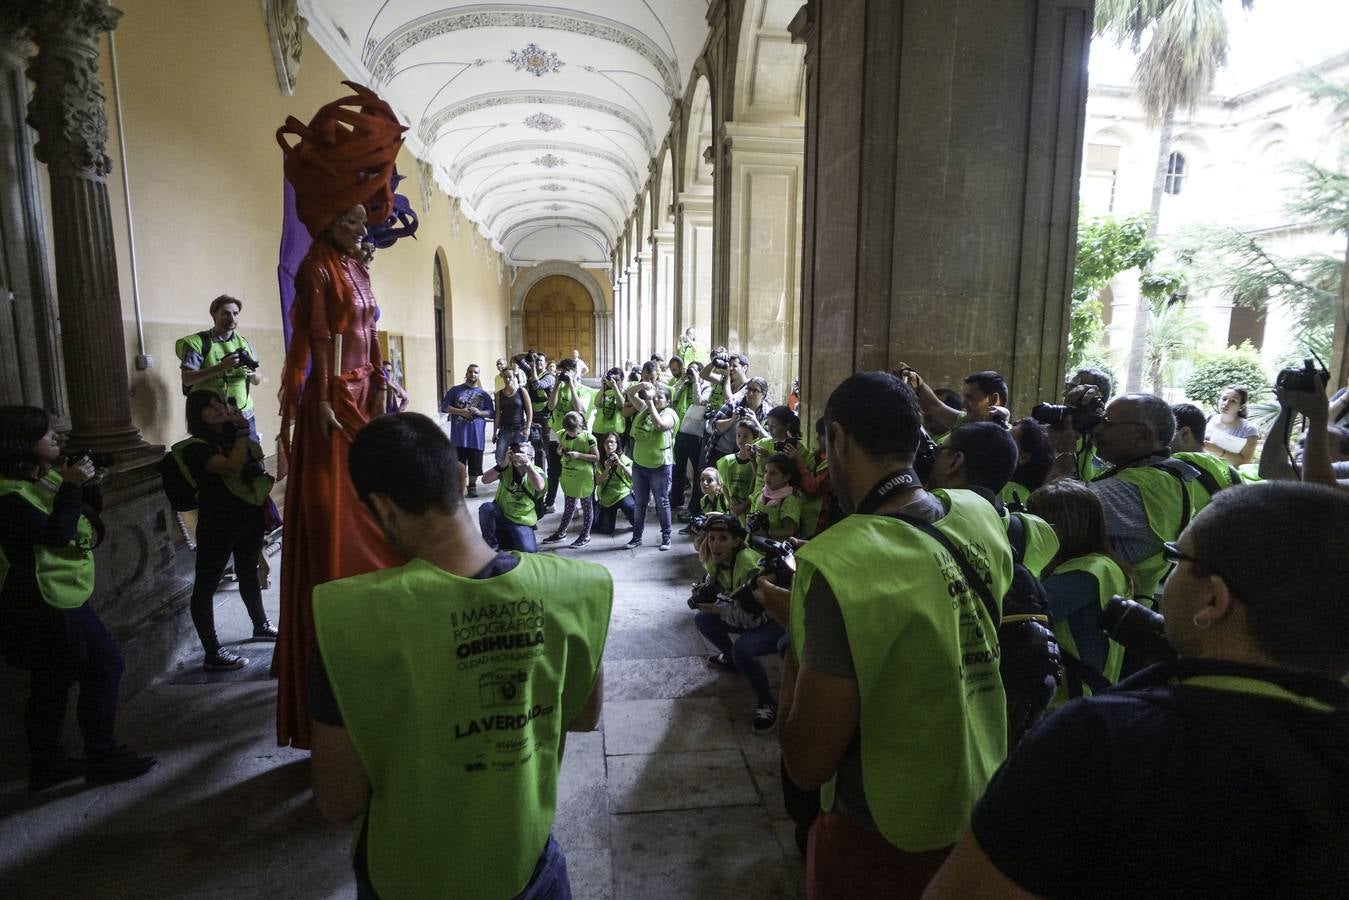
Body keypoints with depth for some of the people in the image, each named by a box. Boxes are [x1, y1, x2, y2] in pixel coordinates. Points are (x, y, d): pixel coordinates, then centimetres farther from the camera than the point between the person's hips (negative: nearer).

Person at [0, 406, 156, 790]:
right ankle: (102, 758, 8)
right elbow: (57, 534, -27)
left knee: (52, 684, 16)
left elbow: (91, 511, 13)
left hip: (57, 596, 10)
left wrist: (86, 483, -4)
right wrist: (71, 487, -26)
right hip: (48, 602, -10)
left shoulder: (47, 476, 8)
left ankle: (47, 765, 28)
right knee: (105, 666, -3)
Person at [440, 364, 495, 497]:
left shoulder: (483, 394, 10)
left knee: (475, 462, 5)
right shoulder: (455, 390, 6)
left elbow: (492, 412, 7)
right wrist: (461, 412, -12)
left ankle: (472, 485, 21)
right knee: (459, 462, 3)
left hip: (477, 435, 1)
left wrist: (479, 412, -12)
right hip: (459, 434, -1)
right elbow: (444, 407, 1)